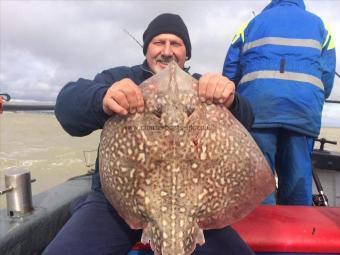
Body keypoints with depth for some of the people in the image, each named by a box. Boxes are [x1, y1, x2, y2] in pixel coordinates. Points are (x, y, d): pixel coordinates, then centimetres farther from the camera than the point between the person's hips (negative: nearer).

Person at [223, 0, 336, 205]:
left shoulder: (253, 22, 26)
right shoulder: (318, 24, 28)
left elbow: (230, 73, 16)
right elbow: (327, 78, 16)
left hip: (257, 104, -1)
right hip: (304, 108, 1)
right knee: (298, 180, 5)